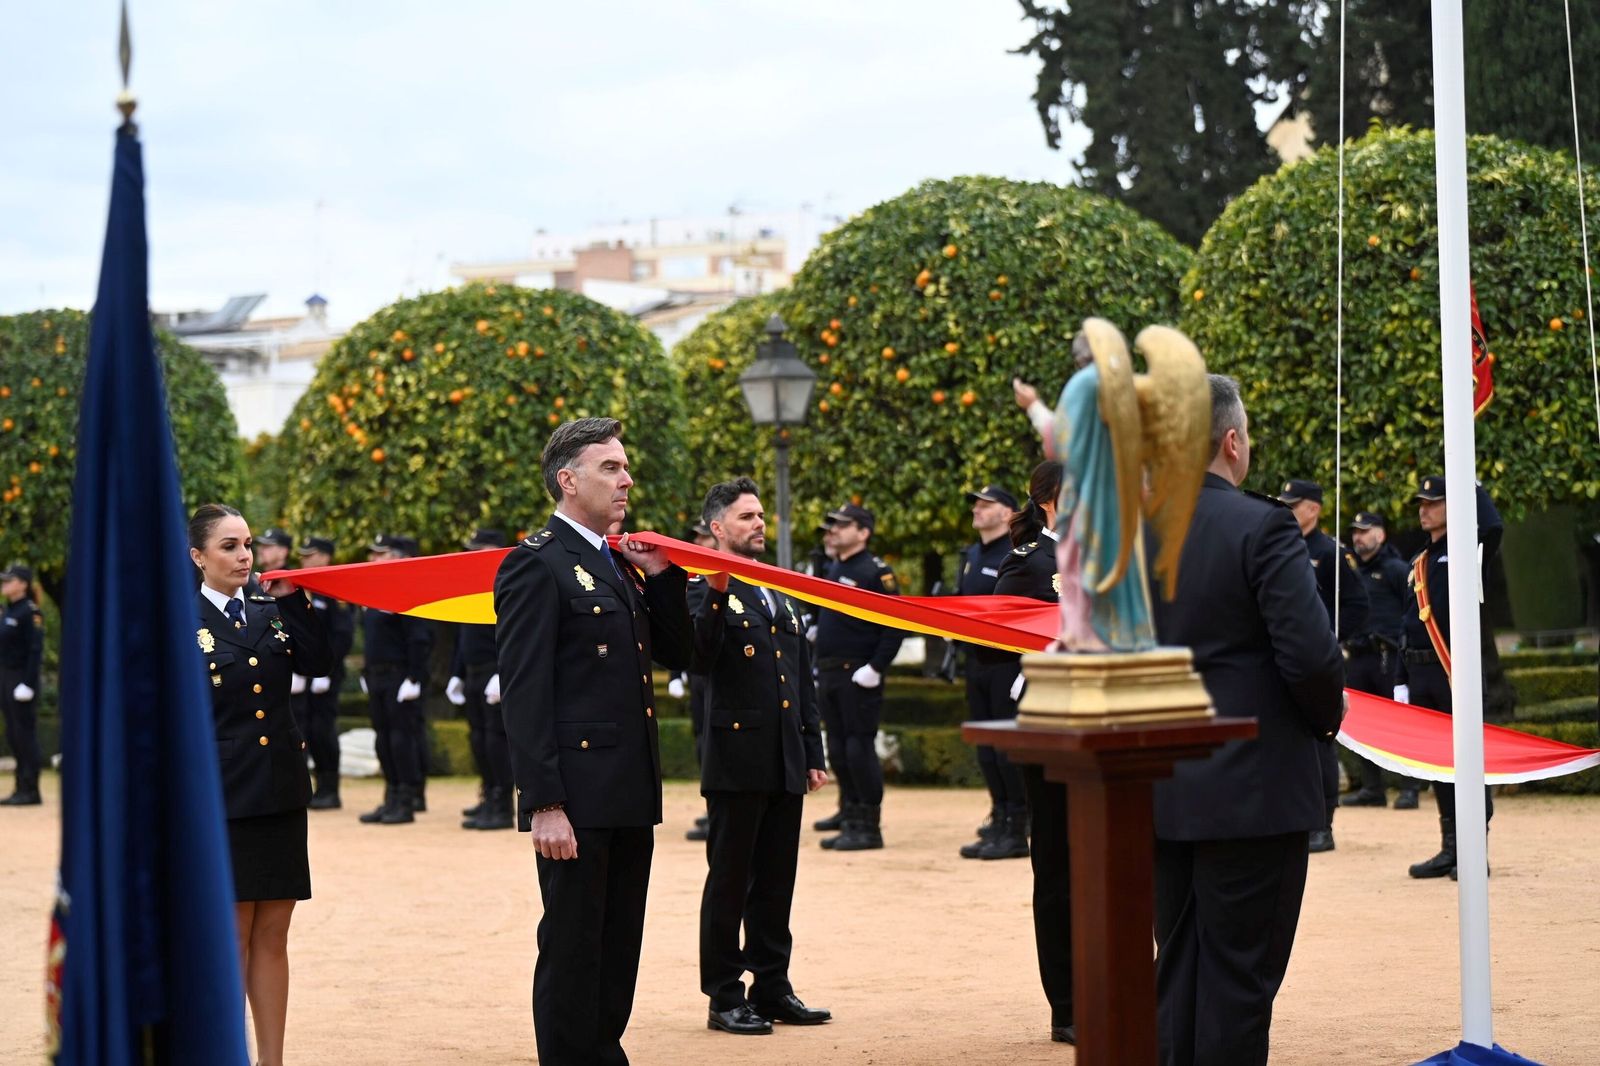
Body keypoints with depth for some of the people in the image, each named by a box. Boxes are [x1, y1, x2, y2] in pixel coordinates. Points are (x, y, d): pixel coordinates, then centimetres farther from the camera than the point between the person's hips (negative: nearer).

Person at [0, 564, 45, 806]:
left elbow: (36, 650, -18)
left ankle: (30, 790, -2)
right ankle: (22, 788, 16)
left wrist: (28, 684, -22)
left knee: (25, 735, -6)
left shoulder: (30, 612, -13)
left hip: (22, 680, -9)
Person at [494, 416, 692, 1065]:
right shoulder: (537, 565, -10)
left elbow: (676, 655, 18)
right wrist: (543, 804, -20)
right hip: (577, 800, -8)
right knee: (572, 950, -2)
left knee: (619, 948, 13)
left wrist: (661, 576, 4)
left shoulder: (620, 563, 16)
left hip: (631, 795, 8)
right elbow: (524, 694, -15)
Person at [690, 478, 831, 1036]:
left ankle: (772, 989, 18)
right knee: (730, 880, -1)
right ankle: (724, 998, 4)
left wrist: (814, 753, 18)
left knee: (776, 880, 11)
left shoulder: (781, 595, 19)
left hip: (786, 764, 7)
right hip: (737, 759, -7)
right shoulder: (709, 592, -4)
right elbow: (700, 659, -22)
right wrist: (717, 592, -29)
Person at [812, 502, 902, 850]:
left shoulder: (876, 572, -10)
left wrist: (875, 668, -19)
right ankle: (850, 813, 26)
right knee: (838, 749, 13)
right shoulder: (833, 568, 16)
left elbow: (896, 625, -14)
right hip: (828, 675, 8)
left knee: (860, 748, -8)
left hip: (858, 676, -8)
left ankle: (869, 827, -5)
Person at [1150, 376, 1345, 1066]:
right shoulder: (1262, 527, -14)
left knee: (1177, 970, 14)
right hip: (1255, 791, -6)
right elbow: (1310, 654, -17)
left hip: (1160, 793, 6)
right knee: (1239, 978, -1)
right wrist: (1326, 718, 2)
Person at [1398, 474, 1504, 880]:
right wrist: (1402, 681, 14)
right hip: (1421, 672, 7)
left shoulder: (1465, 550, -3)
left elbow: (1492, 527, -27)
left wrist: (1471, 486, -10)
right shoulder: (1419, 564, 19)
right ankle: (1450, 848, 16)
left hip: (1457, 668, -7)